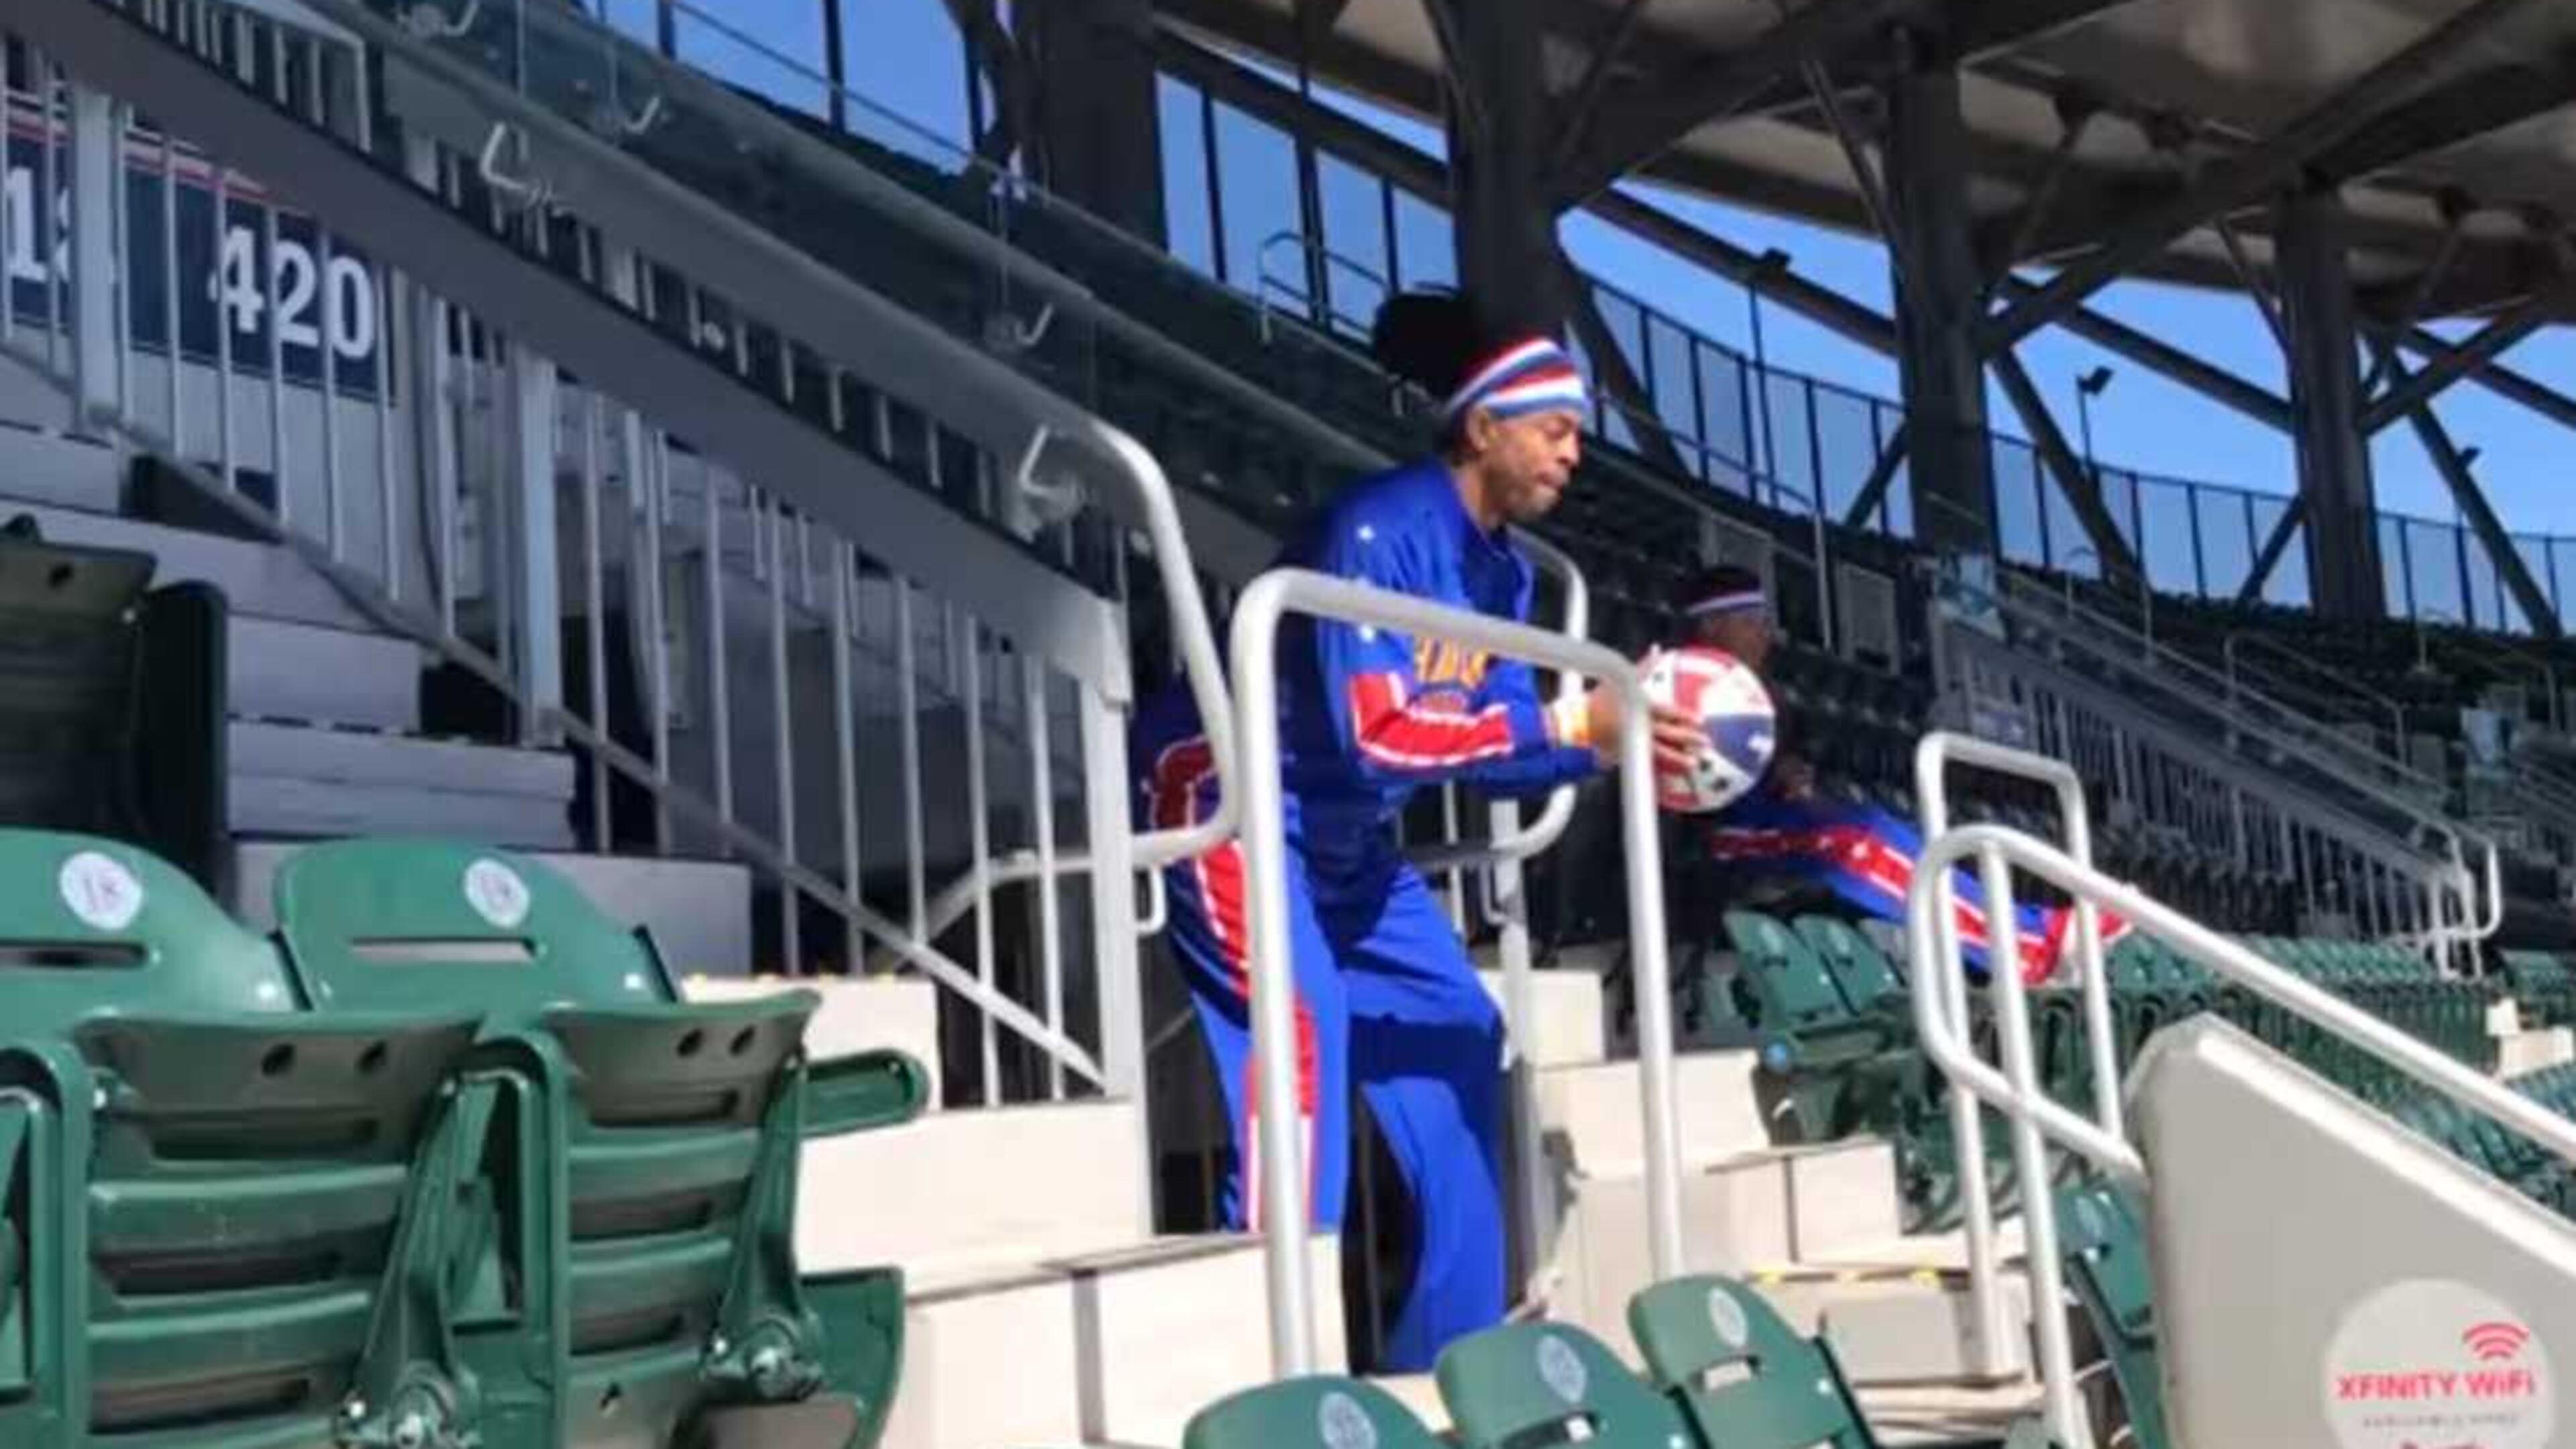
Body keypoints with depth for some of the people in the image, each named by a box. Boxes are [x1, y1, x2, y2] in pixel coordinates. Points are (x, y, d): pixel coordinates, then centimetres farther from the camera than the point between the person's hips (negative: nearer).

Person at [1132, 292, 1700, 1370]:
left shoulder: (1503, 570, 3)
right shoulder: (1377, 533, -24)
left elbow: (1497, 744, 2)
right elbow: (1373, 734, -31)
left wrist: (1609, 744, -16)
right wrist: (1566, 727, -30)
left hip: (1347, 838, 10)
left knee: (1456, 1033, 9)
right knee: (1301, 1035, -24)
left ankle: (1451, 1352, 18)